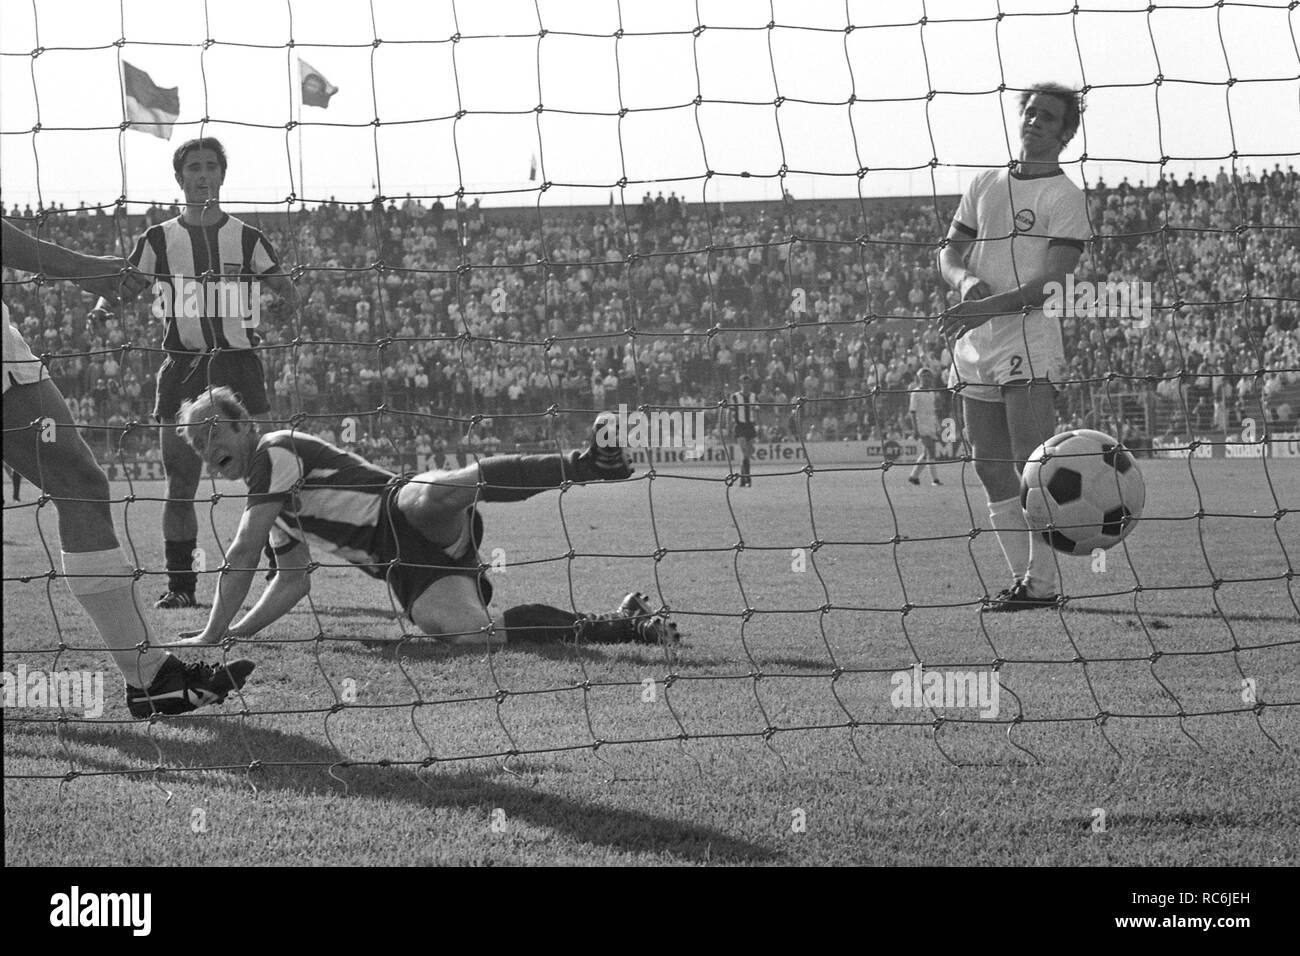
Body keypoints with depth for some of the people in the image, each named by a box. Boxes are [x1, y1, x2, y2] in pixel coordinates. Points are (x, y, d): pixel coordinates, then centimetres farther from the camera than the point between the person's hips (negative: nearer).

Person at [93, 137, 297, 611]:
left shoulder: (247, 238, 7)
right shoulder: (159, 239, 7)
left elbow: (286, 290, 6)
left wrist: (283, 303, -17)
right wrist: (103, 307, -17)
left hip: (240, 363, -1)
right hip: (182, 368, 1)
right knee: (179, 487, 0)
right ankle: (180, 584, 8)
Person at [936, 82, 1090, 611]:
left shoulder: (1064, 196, -3)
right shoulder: (985, 185, 17)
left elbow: (1053, 280, -11)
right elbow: (949, 253, 17)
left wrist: (990, 306, -20)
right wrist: (966, 280, -6)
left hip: (1030, 344, -7)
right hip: (976, 347, 7)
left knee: (1034, 466, -13)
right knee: (991, 467, 6)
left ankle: (1042, 583, -13)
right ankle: (1022, 578, 12)